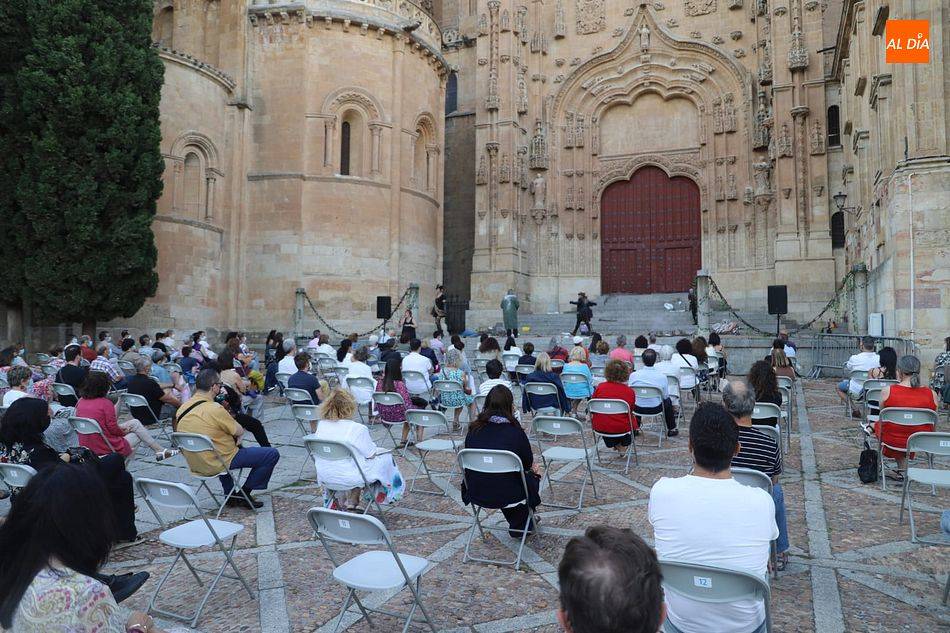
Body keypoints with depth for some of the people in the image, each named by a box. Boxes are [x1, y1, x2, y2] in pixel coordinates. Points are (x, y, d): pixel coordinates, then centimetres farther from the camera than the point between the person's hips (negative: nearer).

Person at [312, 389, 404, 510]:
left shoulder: (321, 426, -4)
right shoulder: (357, 429, -20)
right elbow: (371, 454, -10)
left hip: (325, 479, 6)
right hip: (349, 479, -6)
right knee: (385, 456, 13)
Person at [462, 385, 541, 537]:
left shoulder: (474, 429, -4)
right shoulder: (514, 431, -15)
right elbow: (528, 463, -2)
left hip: (476, 494, 4)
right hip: (507, 495, -4)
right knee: (533, 476, 26)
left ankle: (516, 525, 47)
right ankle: (520, 527, 37)